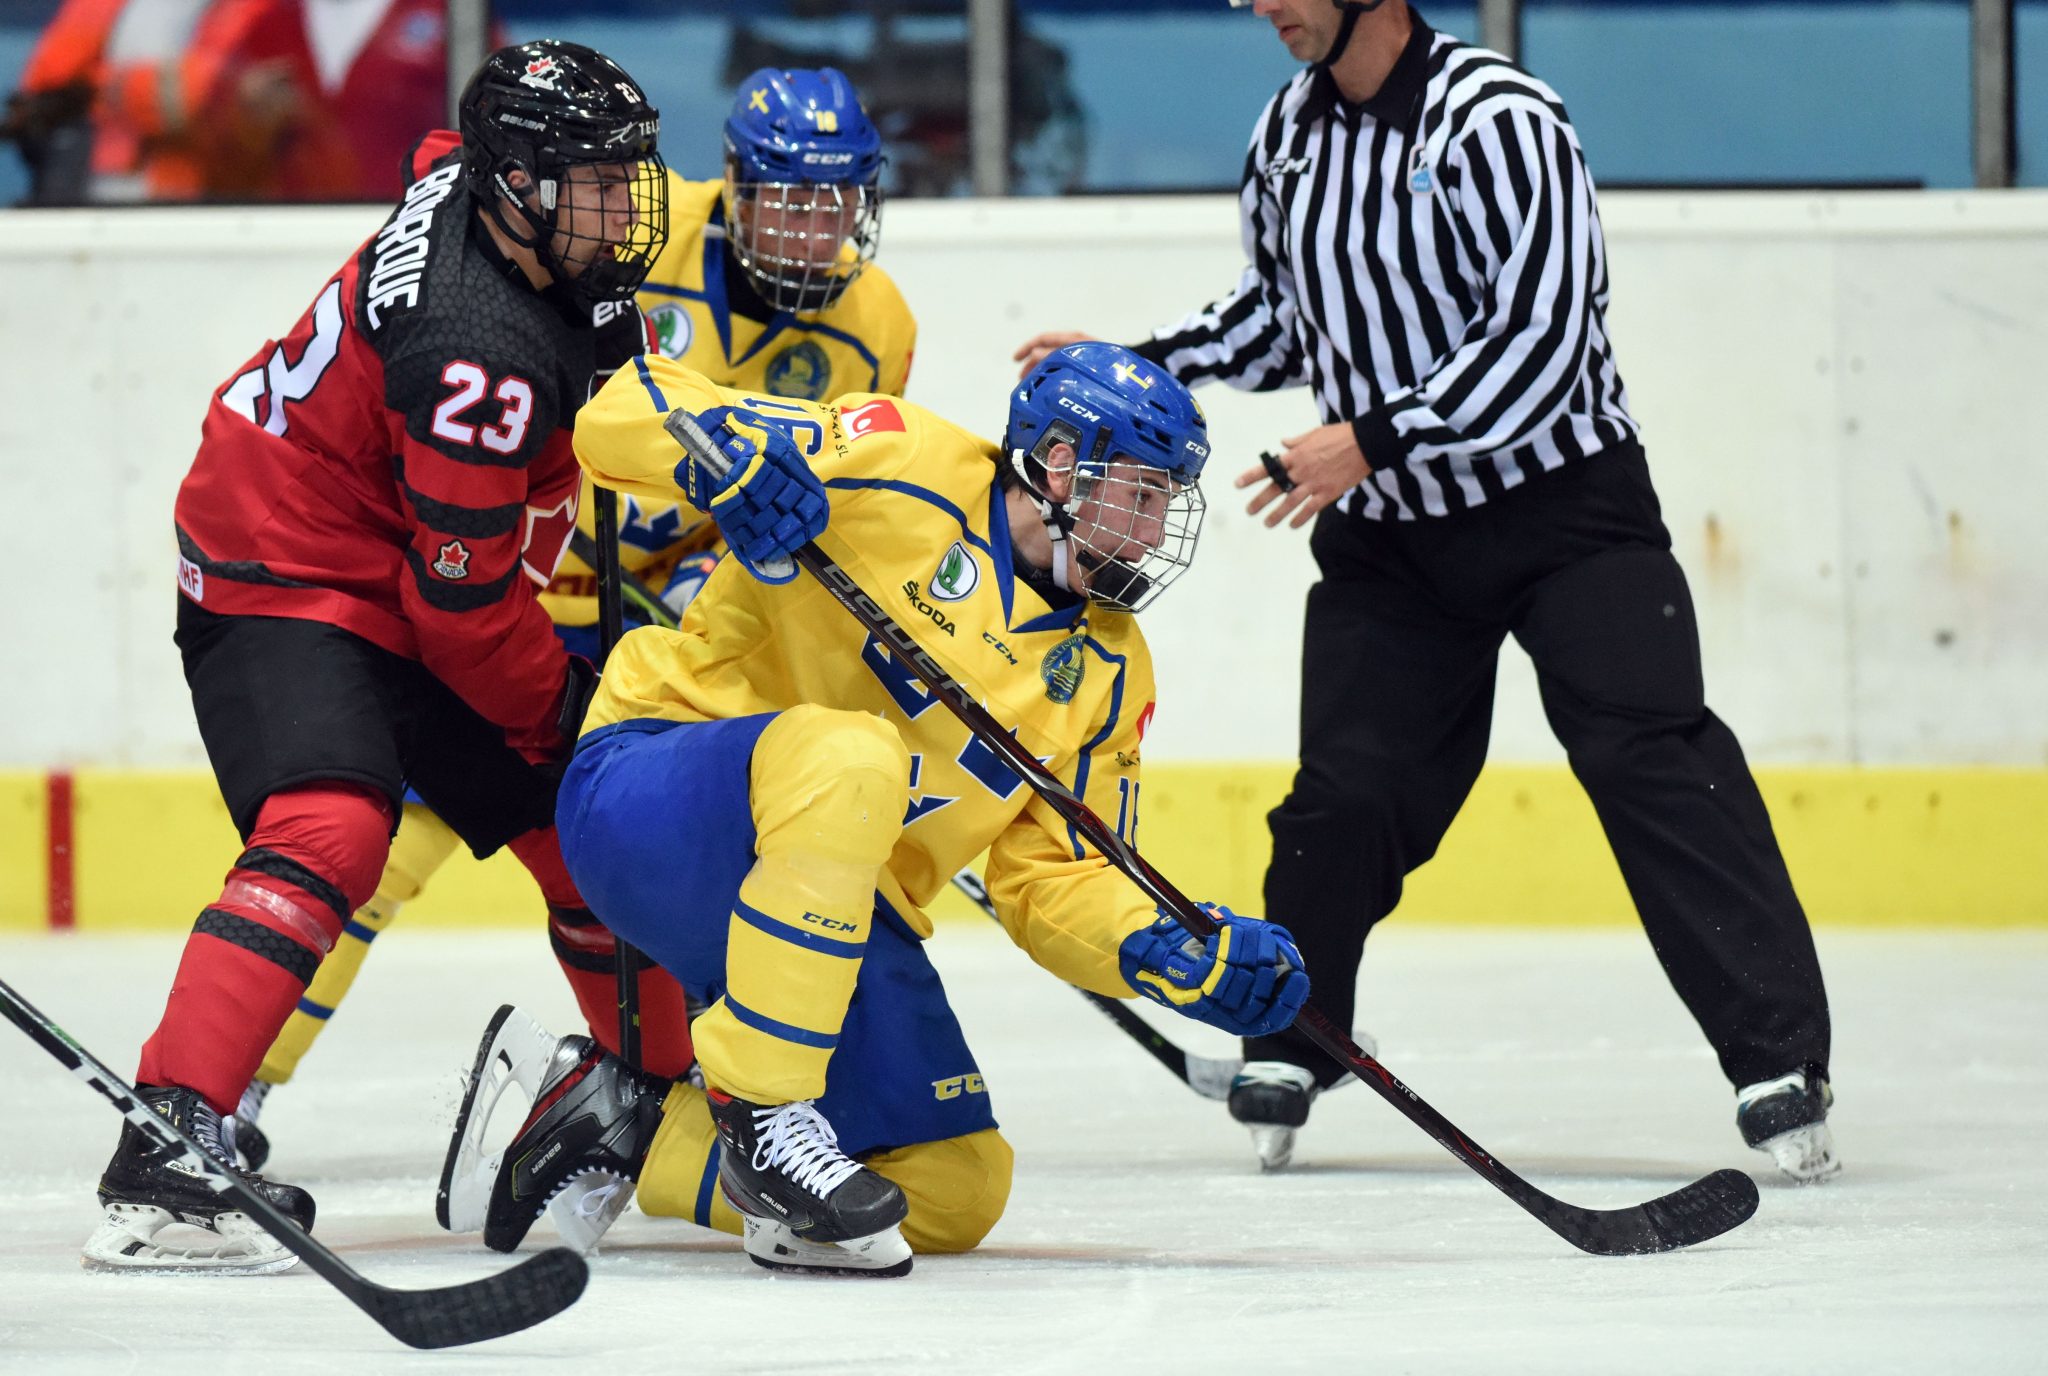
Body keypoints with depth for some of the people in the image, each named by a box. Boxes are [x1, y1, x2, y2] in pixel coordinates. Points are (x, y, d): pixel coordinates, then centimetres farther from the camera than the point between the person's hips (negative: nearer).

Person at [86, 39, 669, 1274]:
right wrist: (568, 709, -9)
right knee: (329, 836, -31)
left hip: (401, 580, 10)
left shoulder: (470, 178, -5)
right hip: (284, 584, -10)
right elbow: (465, 600, -24)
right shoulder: (481, 349, -30)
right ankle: (164, 1157, -39)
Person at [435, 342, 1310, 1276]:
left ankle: (622, 1129, 8)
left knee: (955, 1192, -3)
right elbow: (626, 414, -15)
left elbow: (1051, 880, 8)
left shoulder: (1108, 671, 9)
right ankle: (761, 1103, -30)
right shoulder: (907, 472, -12)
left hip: (838, 905, 7)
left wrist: (1180, 957, -10)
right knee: (850, 755, -38)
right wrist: (729, 453, -37)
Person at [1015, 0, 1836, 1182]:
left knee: (1654, 760, -15)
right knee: (1350, 795, 0)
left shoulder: (1499, 123, -19)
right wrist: (1141, 364, 5)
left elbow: (1541, 340, -25)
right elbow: (1279, 316, 19)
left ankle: (1782, 1065, -17)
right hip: (1389, 530, 6)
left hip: (1562, 503, -6)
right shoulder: (1290, 133, 4)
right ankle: (1286, 1050, 21)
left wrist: (1374, 440, -27)